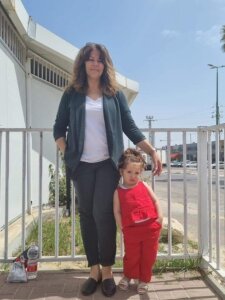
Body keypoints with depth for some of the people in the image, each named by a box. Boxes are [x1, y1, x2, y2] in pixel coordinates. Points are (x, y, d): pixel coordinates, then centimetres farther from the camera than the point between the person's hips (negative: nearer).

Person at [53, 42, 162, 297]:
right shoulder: (72, 94, 9)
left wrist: (153, 152, -2)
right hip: (82, 164, 1)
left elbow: (130, 127, 6)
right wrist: (66, 153, -4)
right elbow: (59, 128, 11)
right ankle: (94, 270, 18)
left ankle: (107, 271, 11)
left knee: (103, 215, -6)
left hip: (107, 163, -1)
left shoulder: (115, 94, 8)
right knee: (87, 216, 5)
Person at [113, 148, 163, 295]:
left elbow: (155, 201, 8)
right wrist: (122, 227, -6)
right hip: (131, 229, -2)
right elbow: (117, 211, -1)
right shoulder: (118, 191, -1)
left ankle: (144, 280, 34)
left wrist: (159, 217, -1)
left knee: (148, 256, 13)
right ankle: (128, 276, 40)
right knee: (131, 256, 12)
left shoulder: (144, 185, 5)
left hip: (151, 227, 2)